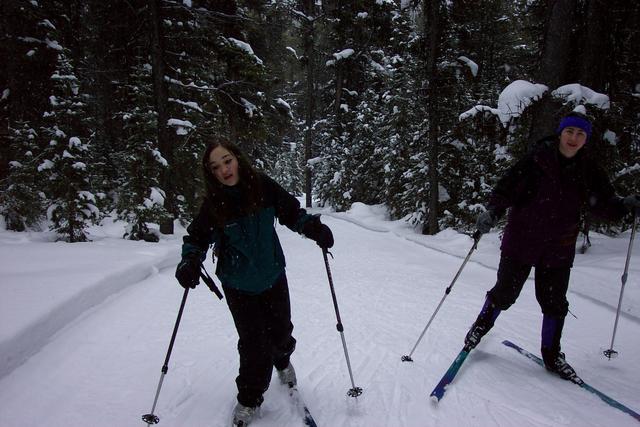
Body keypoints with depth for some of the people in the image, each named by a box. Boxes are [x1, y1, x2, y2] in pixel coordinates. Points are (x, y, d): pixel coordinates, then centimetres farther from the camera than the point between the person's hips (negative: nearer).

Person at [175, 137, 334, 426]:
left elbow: (291, 212, -3)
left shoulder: (263, 187, -14)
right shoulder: (213, 204, -15)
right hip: (238, 284, -1)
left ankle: (282, 360, 52)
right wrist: (190, 262, -23)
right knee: (253, 343, -2)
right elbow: (197, 237, -5)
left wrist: (313, 227, -18)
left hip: (272, 275, 2)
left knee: (280, 332, 15)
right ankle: (249, 399, 23)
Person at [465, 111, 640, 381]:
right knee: (505, 293, 7)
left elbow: (603, 204, 6)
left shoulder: (588, 170, -1)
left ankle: (551, 355, 30)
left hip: (558, 249, 3)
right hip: (521, 242, -3)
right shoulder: (537, 159, -13)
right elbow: (507, 186, -15)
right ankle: (482, 325, 35)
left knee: (555, 303, 10)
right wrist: (492, 211, -29)